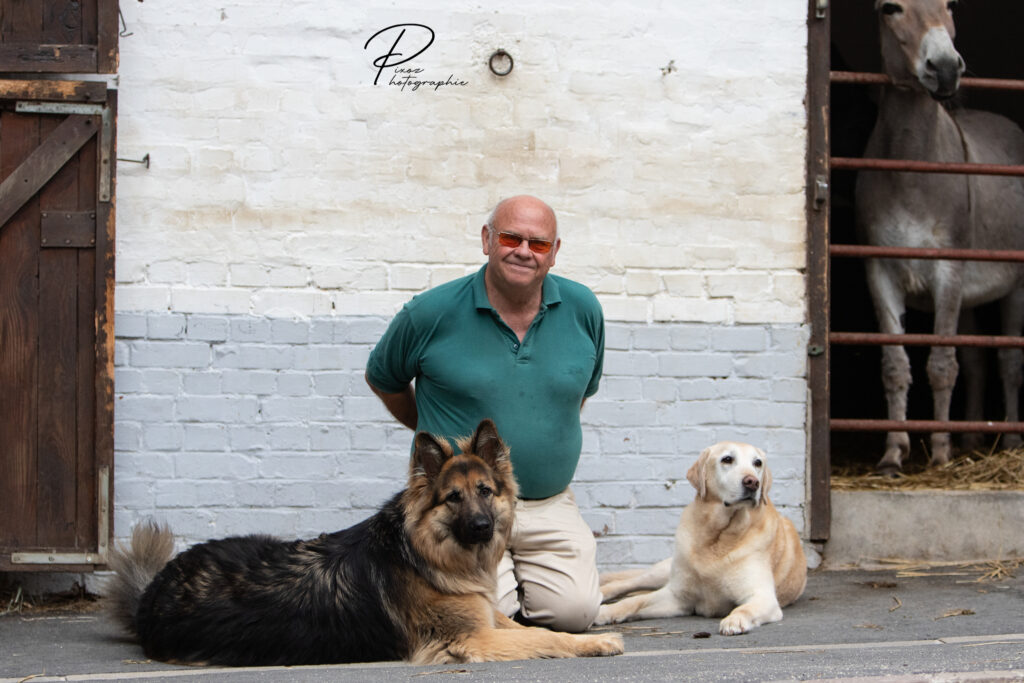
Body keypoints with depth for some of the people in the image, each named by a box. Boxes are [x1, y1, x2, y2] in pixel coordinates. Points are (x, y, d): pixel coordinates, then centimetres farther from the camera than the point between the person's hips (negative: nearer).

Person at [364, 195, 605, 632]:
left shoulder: (582, 310, 2)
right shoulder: (431, 313, -7)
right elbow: (382, 378, 12)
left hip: (549, 504, 3)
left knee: (574, 611, -12)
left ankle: (519, 570, 21)